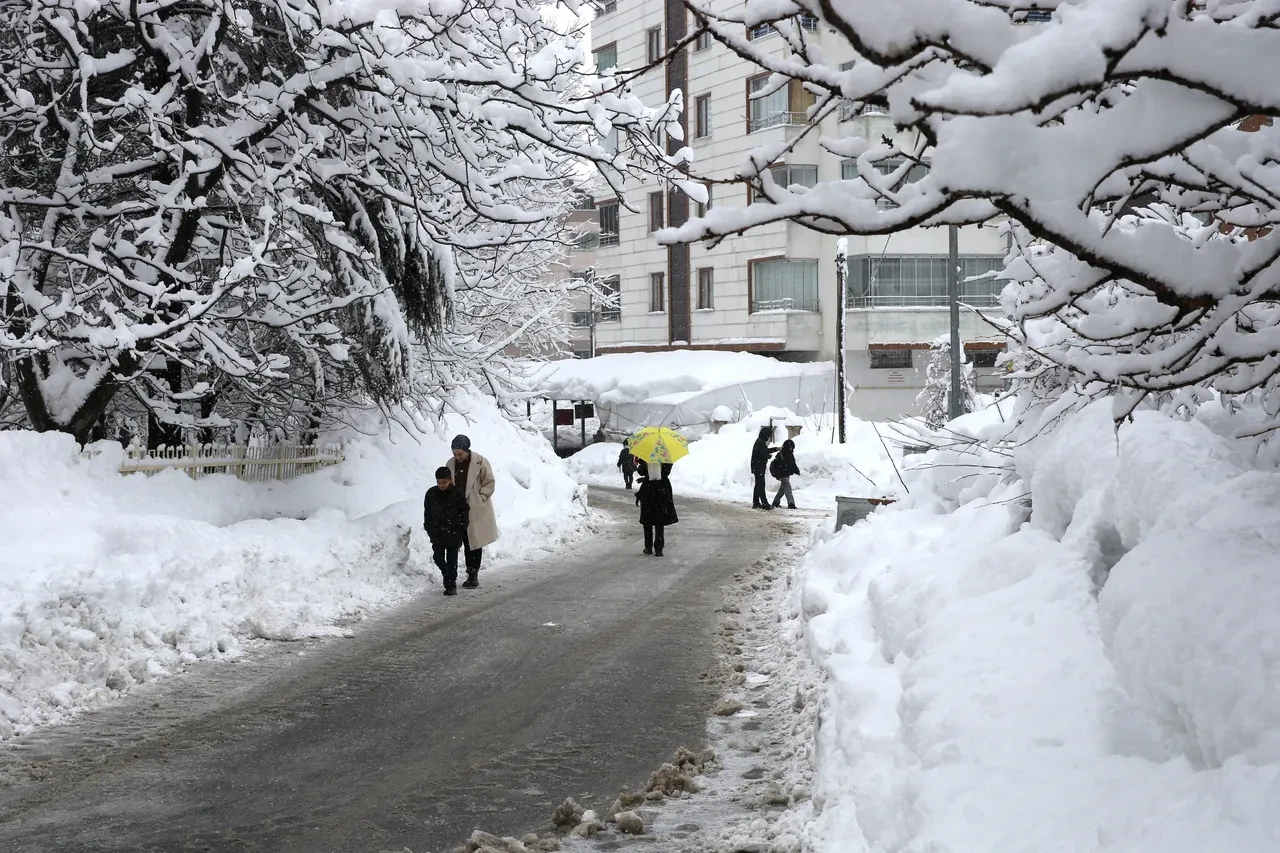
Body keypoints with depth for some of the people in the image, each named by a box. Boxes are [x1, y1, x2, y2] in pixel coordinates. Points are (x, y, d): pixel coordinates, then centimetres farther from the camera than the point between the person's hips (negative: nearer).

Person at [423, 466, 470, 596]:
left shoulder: (457, 493, -7)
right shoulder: (431, 493, 1)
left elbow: (464, 511, 0)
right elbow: (427, 511, 10)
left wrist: (461, 527, -3)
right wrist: (428, 527, 7)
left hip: (453, 533, -3)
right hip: (437, 533, 3)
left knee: (452, 560, 2)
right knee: (438, 557, 4)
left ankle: (451, 584, 10)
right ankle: (447, 575, 31)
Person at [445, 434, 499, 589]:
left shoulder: (480, 462, -10)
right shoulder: (450, 464, 3)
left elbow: (490, 483, -4)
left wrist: (479, 498, -11)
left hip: (477, 511, -4)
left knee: (476, 543, 1)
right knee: (467, 543, 9)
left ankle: (474, 574, 7)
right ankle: (471, 575, 15)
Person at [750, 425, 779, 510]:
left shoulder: (761, 442, 14)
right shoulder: (760, 442, -18)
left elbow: (766, 450, 28)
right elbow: (761, 453, -27)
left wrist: (776, 449, 25)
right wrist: (769, 455, -10)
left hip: (757, 467, 11)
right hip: (759, 467, -11)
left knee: (758, 484, 13)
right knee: (761, 485, -9)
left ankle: (756, 503, 18)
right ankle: (764, 503, -10)